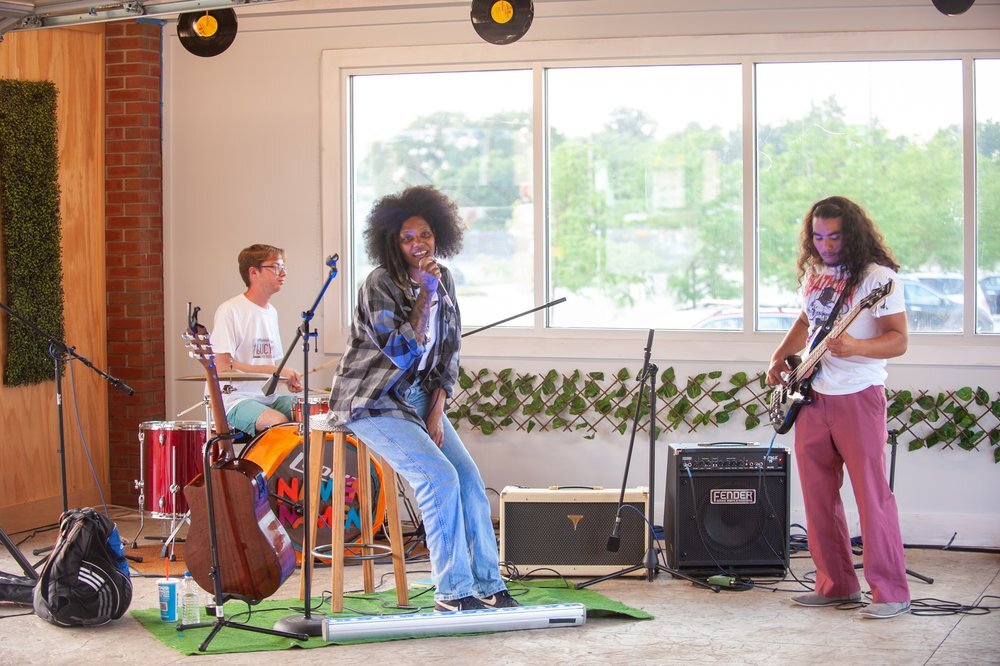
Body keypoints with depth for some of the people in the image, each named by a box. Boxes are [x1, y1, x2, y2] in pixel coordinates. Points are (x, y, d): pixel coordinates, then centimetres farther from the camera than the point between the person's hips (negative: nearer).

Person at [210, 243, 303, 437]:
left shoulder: (271, 312, 15)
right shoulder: (230, 311, -11)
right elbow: (222, 366, -17)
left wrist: (290, 378, 0)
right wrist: (274, 370, -19)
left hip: (268, 397, 8)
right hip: (233, 399, -8)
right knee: (278, 421, -32)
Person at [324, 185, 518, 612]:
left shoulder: (443, 281, 6)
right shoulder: (380, 285, -15)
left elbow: (448, 353, 8)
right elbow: (403, 352, -23)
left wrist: (436, 412, -2)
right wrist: (426, 296, -24)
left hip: (418, 397, 7)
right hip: (372, 401, -7)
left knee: (470, 479, -7)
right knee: (439, 477, -22)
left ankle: (486, 585, -1)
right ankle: (452, 591, -15)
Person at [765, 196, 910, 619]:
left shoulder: (878, 277, -9)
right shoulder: (813, 273, 14)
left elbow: (898, 341, -14)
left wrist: (854, 347, -30)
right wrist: (780, 358, 15)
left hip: (858, 397, -7)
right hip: (812, 396, 7)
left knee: (871, 493, -8)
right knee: (818, 495, 8)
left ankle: (891, 592, -3)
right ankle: (836, 585, 17)